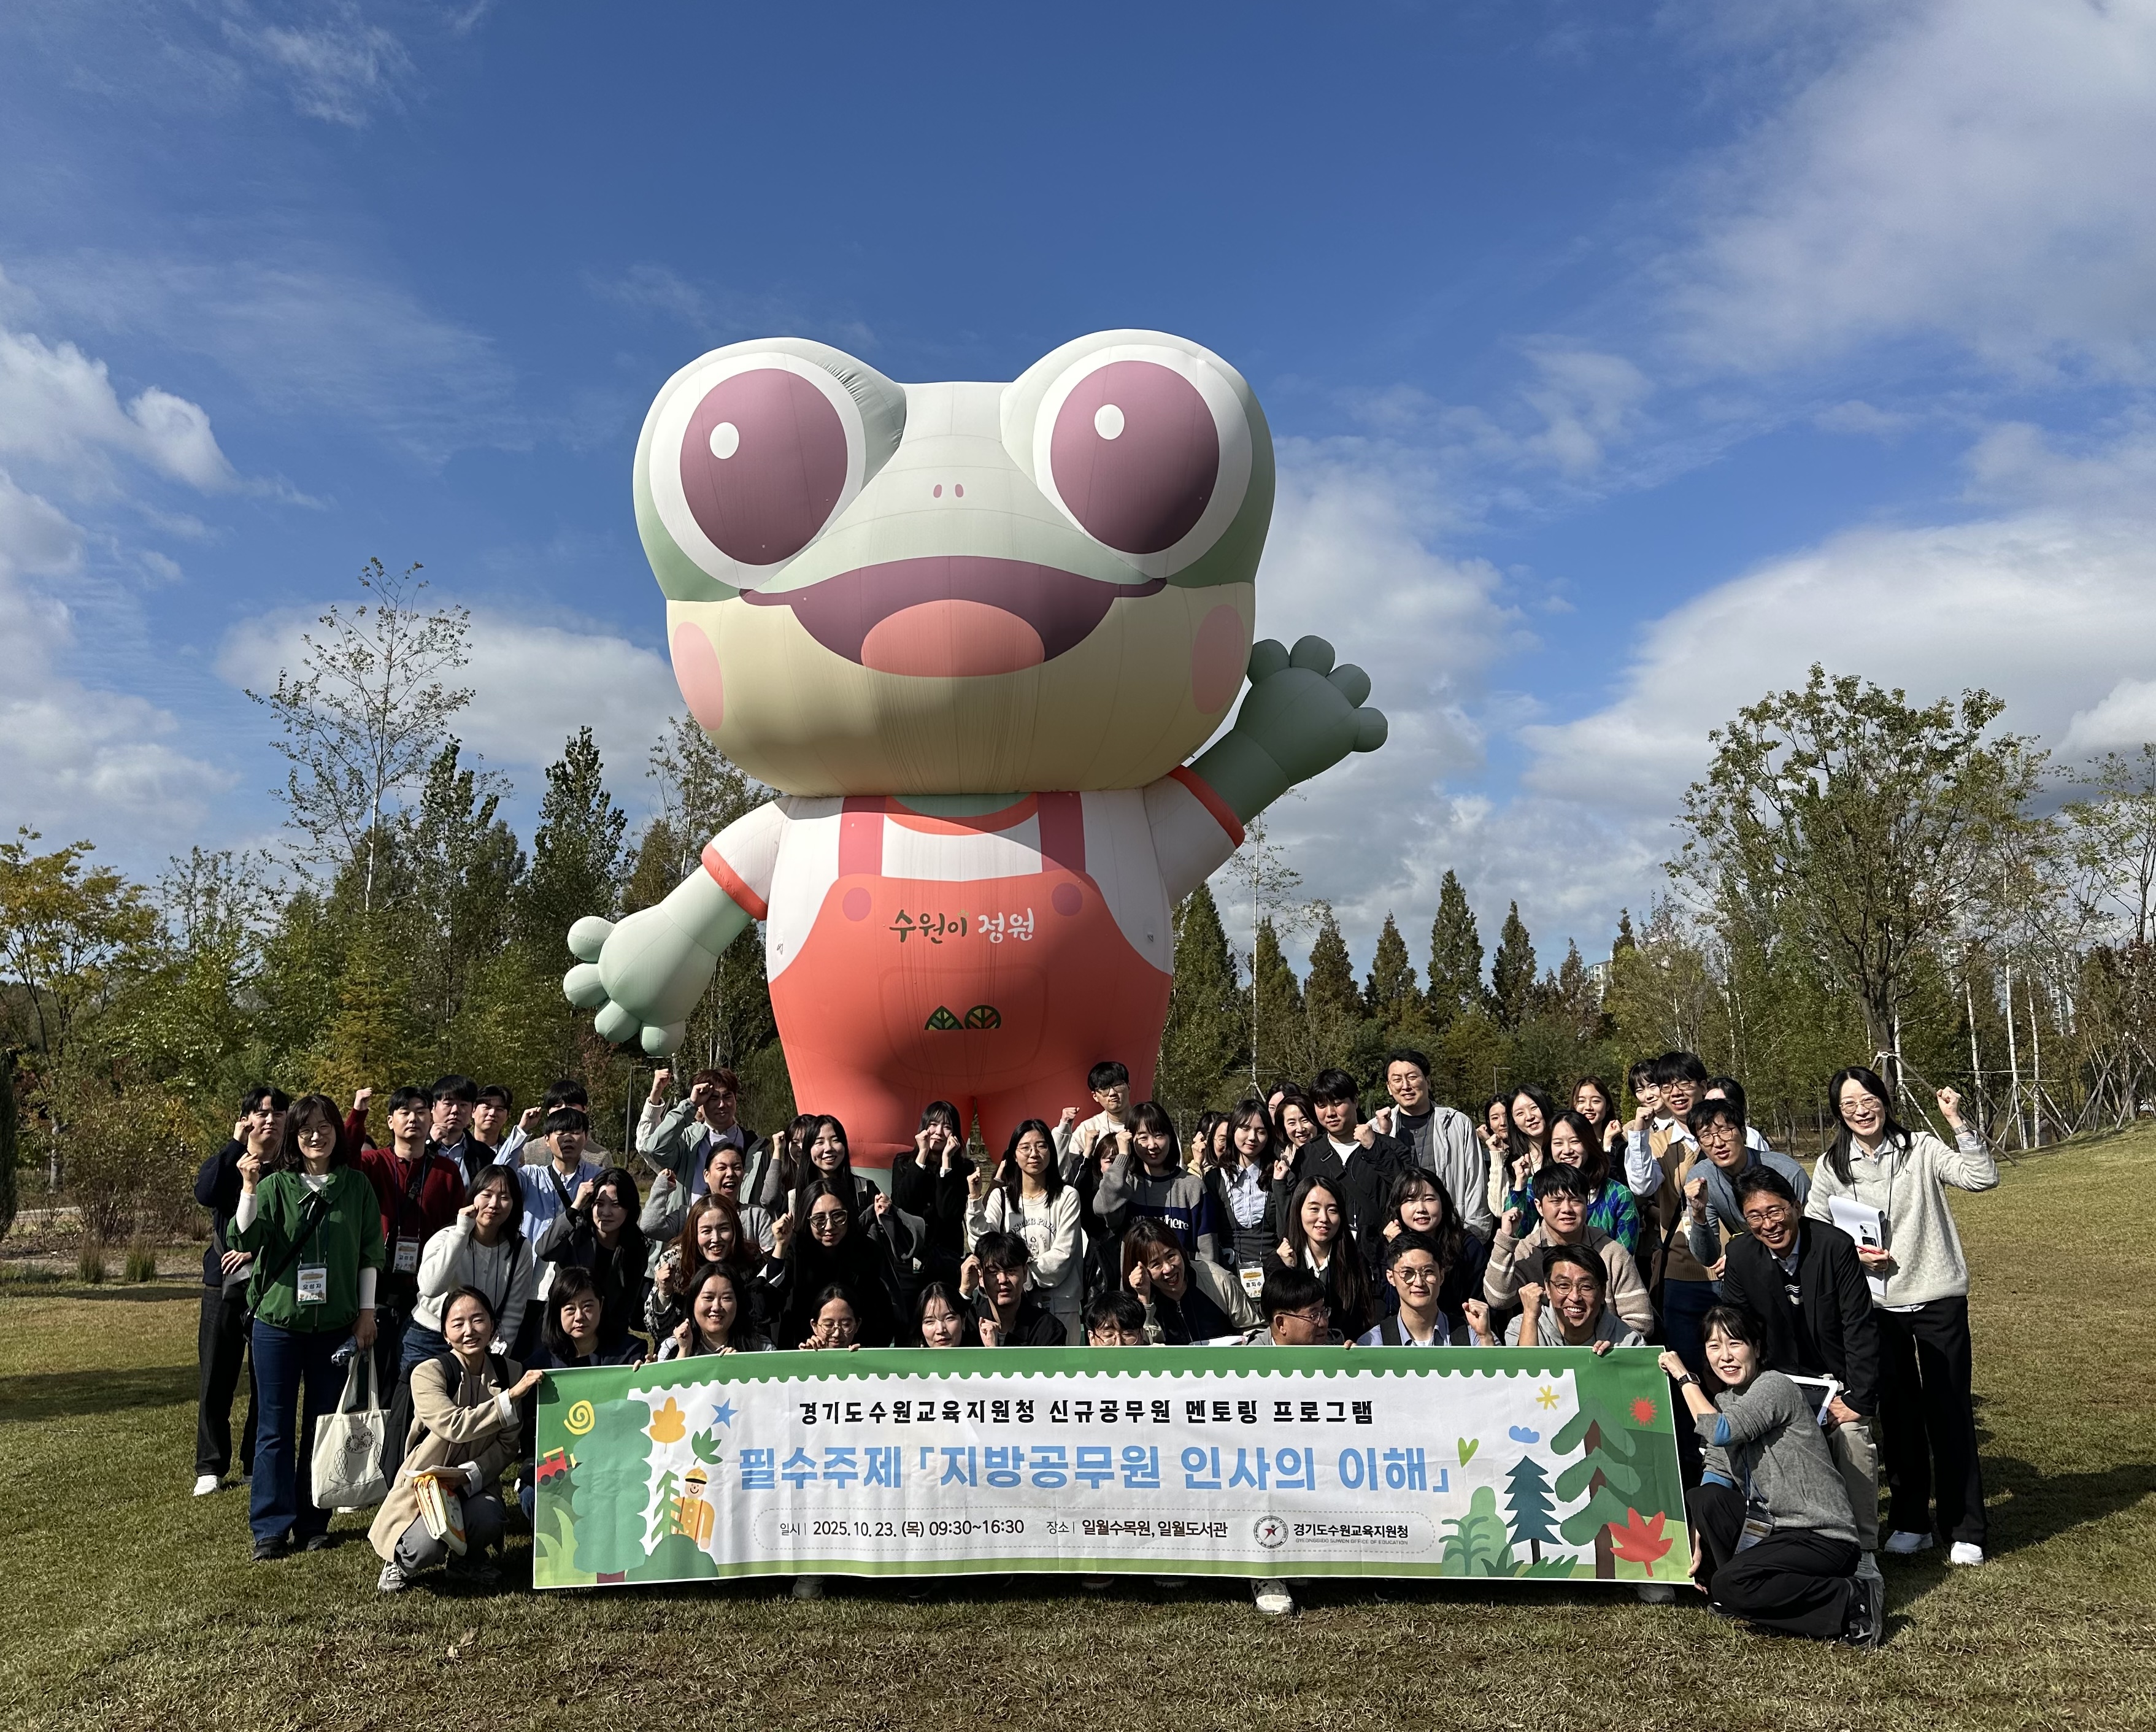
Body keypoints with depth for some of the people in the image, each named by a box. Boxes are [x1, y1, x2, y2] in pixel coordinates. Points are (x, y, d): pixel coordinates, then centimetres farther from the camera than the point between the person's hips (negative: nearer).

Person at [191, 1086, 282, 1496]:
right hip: (224, 1284, 1)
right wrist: (235, 1145, -16)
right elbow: (205, 1194, -18)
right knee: (215, 1380, 4)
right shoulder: (227, 1162, 4)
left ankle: (258, 1466, 16)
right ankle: (211, 1466, 16)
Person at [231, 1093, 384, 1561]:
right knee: (275, 1428, 3)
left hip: (336, 1326, 1)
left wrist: (367, 1312, 3)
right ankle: (271, 1528, 12)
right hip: (278, 1323, -1)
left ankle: (313, 1523, 19)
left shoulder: (356, 1186, 3)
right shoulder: (275, 1185, -1)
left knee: (323, 1427, 8)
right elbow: (245, 1240, -14)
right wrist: (249, 1187, -27)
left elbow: (370, 1252, 6)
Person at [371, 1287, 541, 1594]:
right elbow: (455, 1427, -29)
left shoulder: (511, 1373, -3)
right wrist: (511, 1397, -32)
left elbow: (507, 1446, -4)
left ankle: (467, 1558, 7)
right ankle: (401, 1563, 8)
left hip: (477, 1485, 3)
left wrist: (469, 1476, -21)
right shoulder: (429, 1373, -14)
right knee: (429, 1546, -31)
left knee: (486, 1521, -31)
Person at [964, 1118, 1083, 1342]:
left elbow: (1062, 1256, -7)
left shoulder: (1067, 1197, -3)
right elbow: (981, 1246, -8)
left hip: (1059, 1304, -1)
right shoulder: (1000, 1196, 3)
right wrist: (975, 1199, -16)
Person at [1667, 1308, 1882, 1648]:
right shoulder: (1724, 1403, 11)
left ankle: (1854, 1600, -11)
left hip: (1822, 1539, -7)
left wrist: (1684, 1378, -16)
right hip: (1772, 1528, 7)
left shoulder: (1774, 1386, -14)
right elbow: (1716, 1475, 3)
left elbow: (1719, 1433, -27)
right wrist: (1698, 1543, -9)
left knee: (1728, 1586, -25)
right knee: (1700, 1497, -15)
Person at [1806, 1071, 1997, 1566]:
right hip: (1877, 1306, 2)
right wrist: (1853, 1253, -11)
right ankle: (1911, 1521, 25)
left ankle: (1964, 1530, 15)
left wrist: (1958, 1122, -24)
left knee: (1950, 1410, 3)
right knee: (1897, 1413, 11)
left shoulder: (1921, 1149, -4)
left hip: (1938, 1300, -2)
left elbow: (1982, 1178, -17)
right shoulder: (1832, 1166, 1)